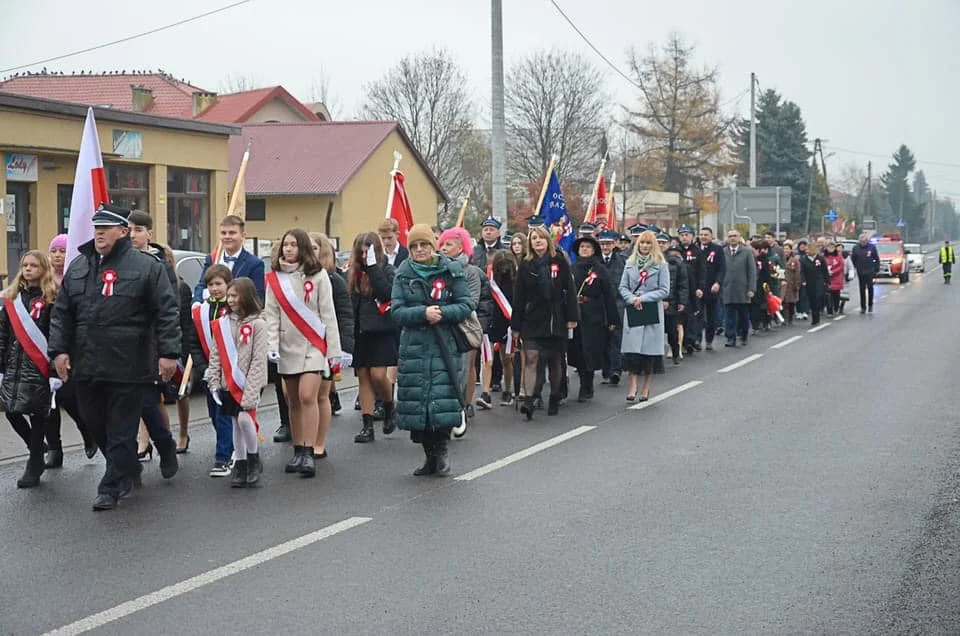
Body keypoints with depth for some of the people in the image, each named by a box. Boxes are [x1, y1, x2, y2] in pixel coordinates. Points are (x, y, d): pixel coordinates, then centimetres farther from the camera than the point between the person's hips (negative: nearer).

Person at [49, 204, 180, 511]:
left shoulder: (147, 267, -4)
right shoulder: (78, 267, 12)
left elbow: (167, 313, -7)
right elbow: (62, 313, 14)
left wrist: (168, 352, -13)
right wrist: (59, 349, 4)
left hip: (128, 369, -6)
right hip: (87, 367, 6)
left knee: (121, 430, 1)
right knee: (96, 425, 15)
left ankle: (111, 487, 9)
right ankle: (129, 469, 35)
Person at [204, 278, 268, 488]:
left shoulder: (258, 324, -7)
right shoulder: (221, 324, 9)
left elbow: (259, 360, -11)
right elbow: (215, 356, 10)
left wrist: (250, 391, -17)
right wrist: (214, 383, 0)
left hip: (249, 383, -5)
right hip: (228, 384, 5)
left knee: (245, 418, -20)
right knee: (236, 424, 9)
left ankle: (254, 460, -1)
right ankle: (240, 465, 18)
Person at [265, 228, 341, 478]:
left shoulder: (318, 275, 0)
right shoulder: (274, 278, 8)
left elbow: (328, 314, 0)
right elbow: (271, 315, 5)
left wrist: (334, 348, -3)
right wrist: (272, 345, -7)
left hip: (314, 345, -3)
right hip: (288, 346, 3)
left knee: (308, 396, -16)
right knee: (293, 402, 8)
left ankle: (309, 454, -15)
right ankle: (298, 452, 18)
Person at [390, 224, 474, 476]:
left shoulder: (451, 271, 3)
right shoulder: (403, 274, 8)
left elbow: (466, 305, 0)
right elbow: (397, 311, 0)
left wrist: (442, 313, -16)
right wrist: (423, 313, -16)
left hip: (445, 344, -2)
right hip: (414, 345, 2)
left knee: (443, 396, -11)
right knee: (416, 400, 2)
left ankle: (441, 448, 6)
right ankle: (430, 455, 14)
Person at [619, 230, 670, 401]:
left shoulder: (661, 265, 0)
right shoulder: (630, 263, 10)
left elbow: (664, 290, -3)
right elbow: (623, 287, 10)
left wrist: (644, 298, -12)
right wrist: (632, 299, -9)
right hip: (633, 311, 2)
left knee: (650, 348, 1)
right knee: (632, 349, -7)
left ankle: (646, 388, 10)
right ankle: (633, 386, -5)